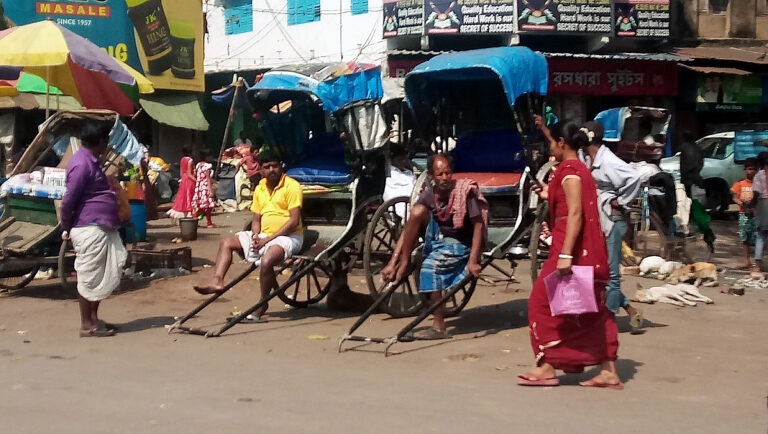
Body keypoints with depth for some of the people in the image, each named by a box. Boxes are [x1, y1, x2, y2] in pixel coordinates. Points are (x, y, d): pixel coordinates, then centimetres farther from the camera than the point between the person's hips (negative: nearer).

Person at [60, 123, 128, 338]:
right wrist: (66, 228, -10)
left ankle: (93, 318, 23)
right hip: (89, 229, -10)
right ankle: (86, 325, 4)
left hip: (102, 228, 10)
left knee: (104, 273, 14)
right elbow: (68, 199, -17)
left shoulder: (91, 161, 16)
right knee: (89, 276, -3)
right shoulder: (82, 164, -16)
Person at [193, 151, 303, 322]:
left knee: (266, 261, -35)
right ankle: (217, 281, -16)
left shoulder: (291, 186, -10)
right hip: (263, 236, 8)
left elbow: (294, 221, -16)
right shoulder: (260, 189, 11)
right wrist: (256, 236, -9)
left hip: (288, 236, -8)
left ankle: (262, 306, -18)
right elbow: (256, 219, 14)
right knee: (226, 243, 4)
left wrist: (267, 239, -19)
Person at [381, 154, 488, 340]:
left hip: (460, 246, -5)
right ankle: (403, 264, -11)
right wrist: (392, 263, -12)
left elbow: (478, 225, -18)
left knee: (431, 265, -29)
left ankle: (439, 327, -19)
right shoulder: (429, 194, -4)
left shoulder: (466, 191, -18)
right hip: (436, 239, 5)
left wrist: (473, 261, -28)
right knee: (417, 211, -15)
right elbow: (409, 228, -6)